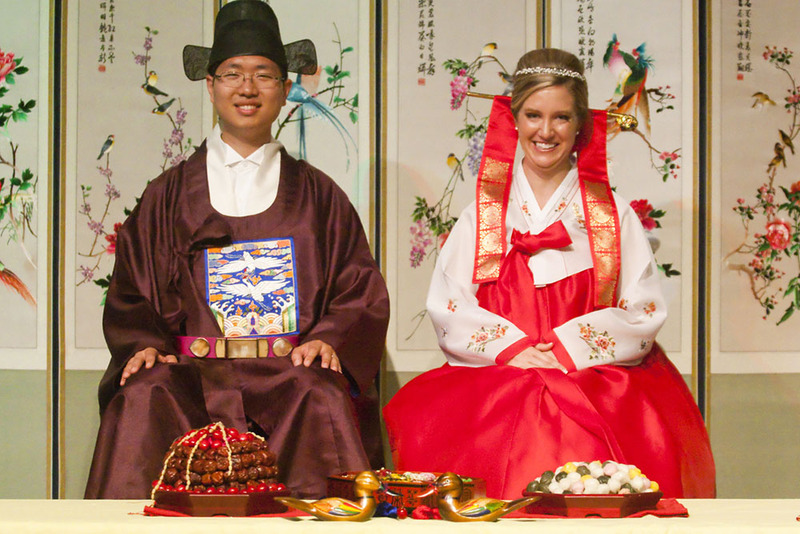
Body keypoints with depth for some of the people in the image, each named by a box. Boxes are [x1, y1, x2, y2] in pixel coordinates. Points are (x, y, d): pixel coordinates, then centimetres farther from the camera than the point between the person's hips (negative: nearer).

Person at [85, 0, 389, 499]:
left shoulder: (317, 195, 17)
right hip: (192, 368, 1)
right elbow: (130, 297, 14)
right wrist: (144, 344, -7)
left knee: (320, 400, -35)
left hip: (293, 369, 0)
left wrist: (329, 339, -8)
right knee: (146, 398, -32)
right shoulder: (169, 196, 17)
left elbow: (362, 292, 11)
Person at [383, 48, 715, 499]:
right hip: (494, 374, 1)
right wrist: (514, 348, -11)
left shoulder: (613, 214, 14)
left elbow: (644, 313, 4)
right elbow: (448, 307, 5)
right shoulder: (484, 211, 16)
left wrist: (566, 350, -10)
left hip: (595, 374, 0)